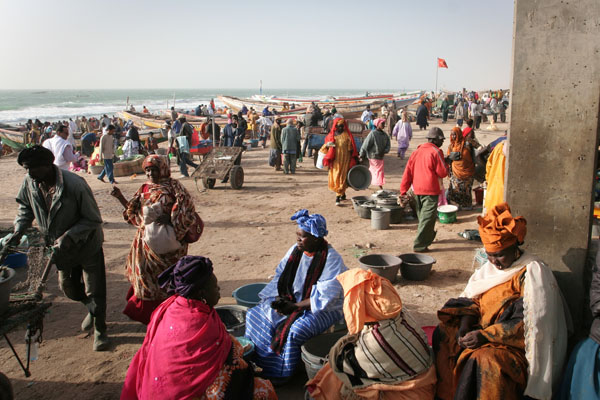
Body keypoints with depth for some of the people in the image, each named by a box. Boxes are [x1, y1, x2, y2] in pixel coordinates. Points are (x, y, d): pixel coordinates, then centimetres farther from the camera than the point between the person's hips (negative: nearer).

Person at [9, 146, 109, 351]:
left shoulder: (75, 184, -31)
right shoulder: (30, 182, -13)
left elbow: (93, 219, -23)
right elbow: (25, 207, 8)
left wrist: (69, 235, -33)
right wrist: (18, 230, -8)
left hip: (86, 244, -6)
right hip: (60, 247, 6)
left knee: (94, 291, 3)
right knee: (68, 287, 19)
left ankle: (99, 330, 23)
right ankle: (92, 310, 48)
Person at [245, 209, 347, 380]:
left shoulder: (332, 259, -18)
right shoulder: (295, 250, 2)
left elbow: (325, 298, -22)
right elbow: (280, 276, 10)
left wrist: (295, 306, -21)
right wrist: (281, 298, -9)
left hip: (325, 309, -7)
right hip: (293, 300, 7)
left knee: (294, 331, -32)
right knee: (254, 315, -7)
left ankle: (281, 374, -8)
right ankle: (256, 365, 2)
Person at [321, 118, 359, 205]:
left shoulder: (347, 135, 1)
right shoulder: (331, 135, 10)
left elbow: (351, 149, 1)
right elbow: (325, 148, 14)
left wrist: (355, 160, -1)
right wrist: (327, 145, -9)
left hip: (344, 160, -4)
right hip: (334, 160, 4)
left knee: (341, 178, -9)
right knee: (333, 178, 7)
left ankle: (338, 197, -10)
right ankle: (343, 194, 26)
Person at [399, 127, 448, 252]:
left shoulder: (416, 151, 9)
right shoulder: (436, 152, -11)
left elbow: (407, 172, 6)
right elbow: (443, 173, -10)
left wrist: (403, 191, 7)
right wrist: (445, 163, 11)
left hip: (417, 190, 7)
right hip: (431, 190, -7)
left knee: (422, 216, 23)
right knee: (427, 218, -2)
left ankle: (428, 236, 43)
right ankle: (419, 245, -5)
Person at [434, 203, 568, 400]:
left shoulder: (533, 273, -13)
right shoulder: (490, 267, 10)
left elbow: (529, 325, -19)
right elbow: (470, 300, 9)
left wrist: (485, 335, -23)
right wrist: (465, 325, -12)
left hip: (519, 345, -7)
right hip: (486, 332, 7)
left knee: (485, 361, -34)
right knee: (443, 334, -11)